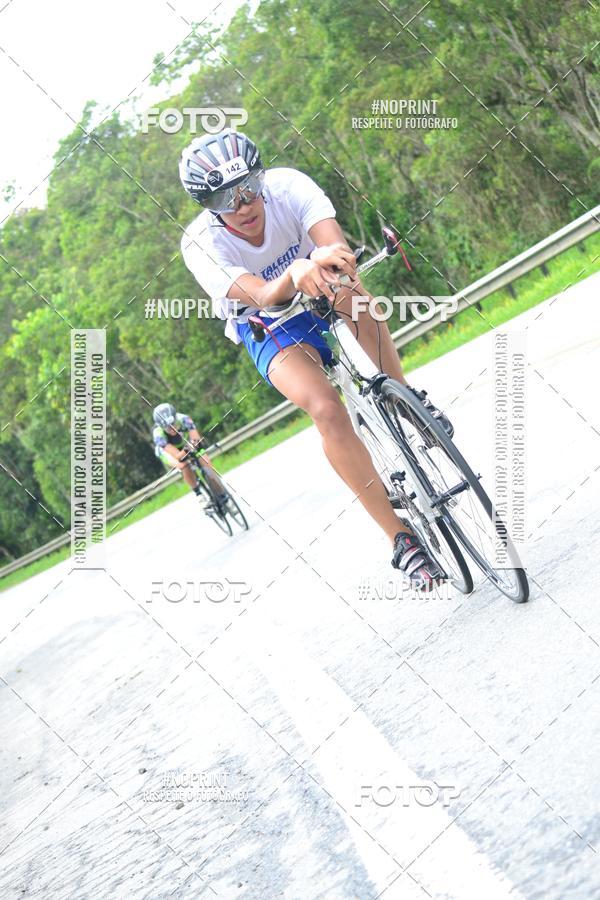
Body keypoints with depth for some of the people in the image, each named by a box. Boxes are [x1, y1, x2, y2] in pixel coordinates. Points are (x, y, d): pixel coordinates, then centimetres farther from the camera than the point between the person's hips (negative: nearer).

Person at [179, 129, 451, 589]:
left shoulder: (287, 185, -26)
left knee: (352, 293, -37)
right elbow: (262, 296, -43)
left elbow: (333, 242, -41)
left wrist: (335, 262, -66)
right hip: (269, 330, -2)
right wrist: (296, 274, -65)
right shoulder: (202, 246, -29)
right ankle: (403, 539, -22)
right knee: (328, 411, -29)